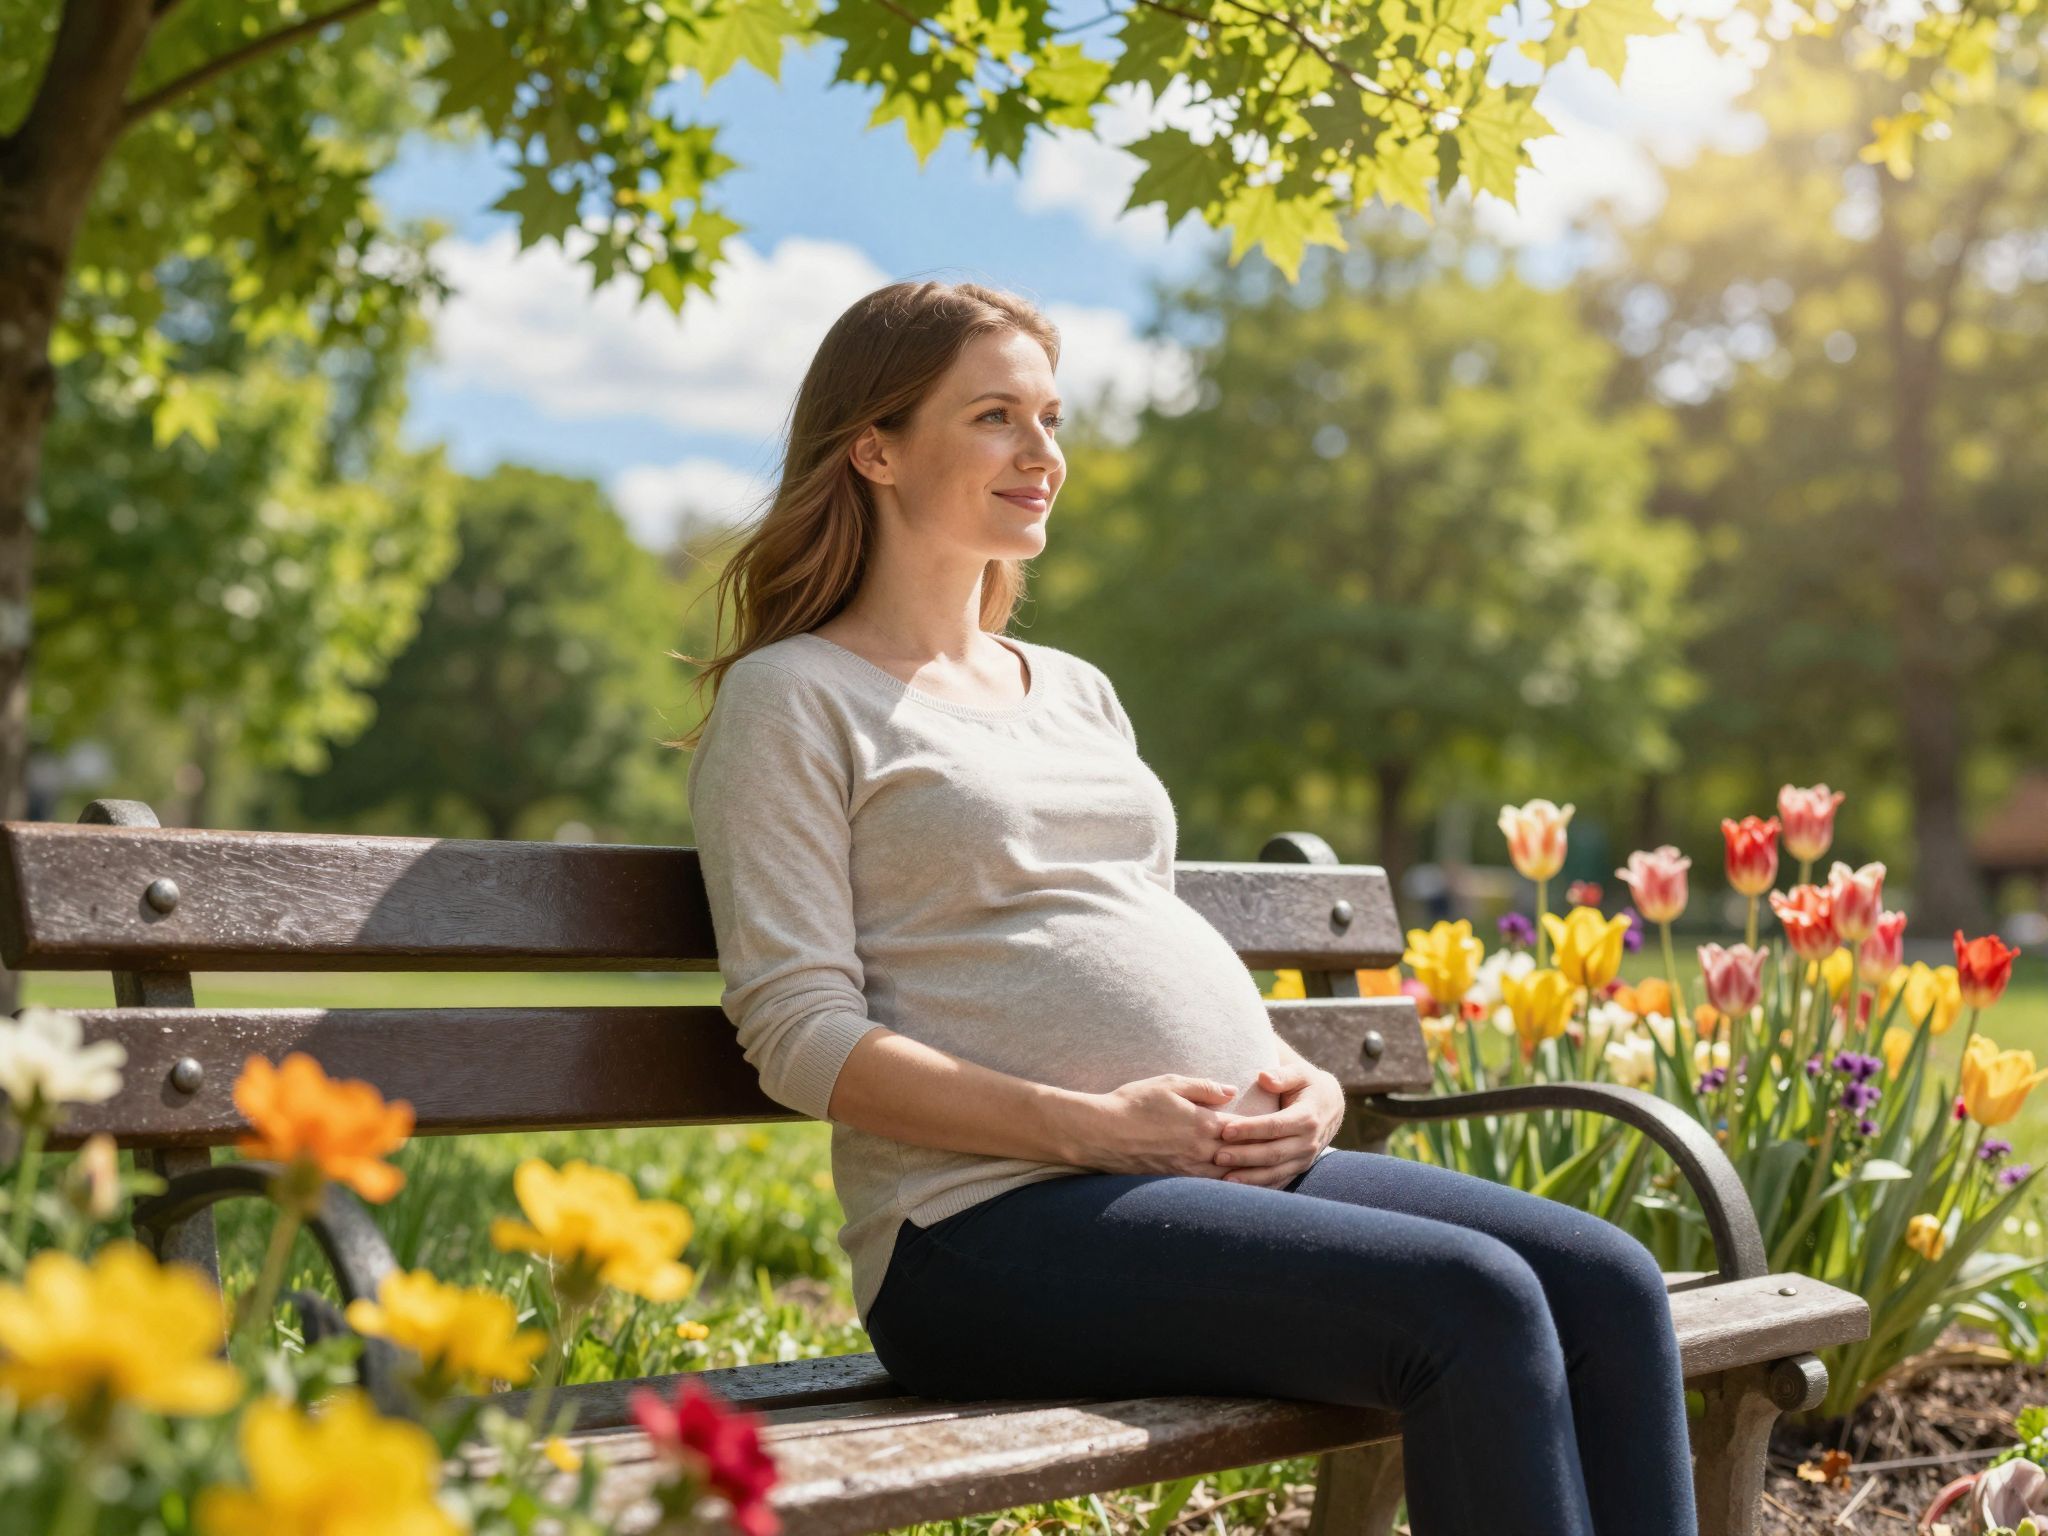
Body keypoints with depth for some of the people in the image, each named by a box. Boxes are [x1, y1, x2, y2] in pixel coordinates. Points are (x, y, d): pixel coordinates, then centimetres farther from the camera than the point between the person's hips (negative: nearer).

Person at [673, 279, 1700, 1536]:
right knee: (1476, 1305, -25)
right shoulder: (792, 699, 1)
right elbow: (802, 1036, -8)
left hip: (1236, 1171, 7)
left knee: (1608, 1284, -13)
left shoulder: (1077, 691, 24)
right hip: (994, 1219, -7)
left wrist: (1306, 1083, 3)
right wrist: (1092, 1125, -18)